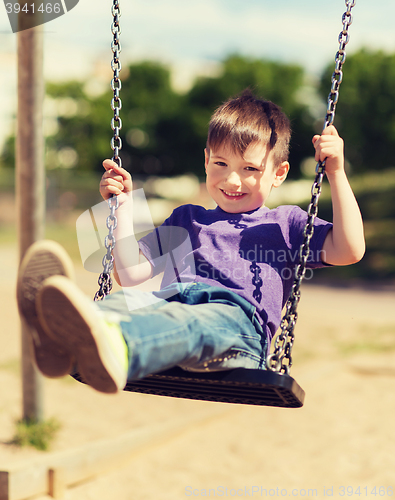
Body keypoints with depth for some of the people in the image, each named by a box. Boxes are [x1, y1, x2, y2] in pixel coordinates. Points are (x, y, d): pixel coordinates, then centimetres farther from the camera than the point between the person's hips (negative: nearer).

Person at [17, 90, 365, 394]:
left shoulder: (285, 224, 27)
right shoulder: (188, 221, 36)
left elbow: (349, 250, 10)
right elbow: (131, 273, 30)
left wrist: (337, 173, 7)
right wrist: (124, 206, 26)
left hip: (237, 317, -3)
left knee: (192, 322, -41)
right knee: (125, 301, -34)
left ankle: (113, 348, -73)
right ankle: (65, 339, -68)